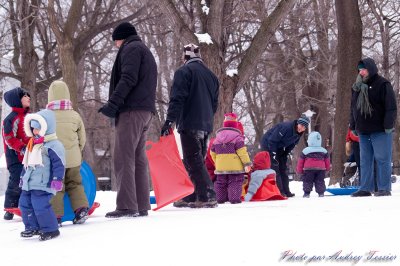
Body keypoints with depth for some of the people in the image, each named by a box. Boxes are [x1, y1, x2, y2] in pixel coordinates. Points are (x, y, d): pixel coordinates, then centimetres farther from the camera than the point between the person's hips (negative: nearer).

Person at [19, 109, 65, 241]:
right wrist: (23, 177, 29)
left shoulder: (53, 145, -11)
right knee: (25, 204, 12)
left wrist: (57, 179, -22)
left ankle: (50, 229, -2)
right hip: (29, 185, 9)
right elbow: (26, 164, 27)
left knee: (41, 206, -15)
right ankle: (32, 227, 25)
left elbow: (59, 164, -16)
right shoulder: (32, 145, 18)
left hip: (43, 185, -9)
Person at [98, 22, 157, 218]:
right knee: (138, 158, 9)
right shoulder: (146, 51, 29)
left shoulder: (130, 48, -1)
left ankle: (127, 206, -18)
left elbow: (128, 78, -15)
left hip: (132, 110, -10)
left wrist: (114, 102, -22)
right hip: (146, 110, 10)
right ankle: (142, 206, 8)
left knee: (123, 158, -12)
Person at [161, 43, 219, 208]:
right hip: (206, 125, 8)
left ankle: (207, 196, -18)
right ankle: (191, 197, 16)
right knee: (197, 161, 13)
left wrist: (170, 120, -16)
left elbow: (177, 99, -14)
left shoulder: (184, 72, -4)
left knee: (193, 161, -9)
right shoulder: (211, 75, 20)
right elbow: (215, 103, 23)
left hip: (190, 125, -8)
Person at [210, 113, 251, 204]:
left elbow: (213, 153, 15)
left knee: (221, 182, 13)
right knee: (235, 182, -3)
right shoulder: (237, 137, -6)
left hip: (220, 167, 5)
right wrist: (247, 163, -8)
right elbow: (242, 151, -11)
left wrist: (217, 163, 27)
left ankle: (221, 198, 13)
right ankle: (234, 198, -11)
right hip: (235, 166, -5)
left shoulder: (217, 138, 11)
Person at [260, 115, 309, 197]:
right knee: (274, 168, -13)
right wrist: (273, 155, -26)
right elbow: (272, 140, -29)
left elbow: (290, 146, 10)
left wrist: (284, 156, 2)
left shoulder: (298, 134, -4)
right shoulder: (286, 127, -31)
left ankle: (286, 191, 12)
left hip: (278, 148, 9)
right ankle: (279, 191, -14)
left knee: (283, 168, 8)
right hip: (268, 145, -9)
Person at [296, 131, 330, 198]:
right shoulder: (324, 151, 5)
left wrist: (299, 170, 13)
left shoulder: (305, 151, -3)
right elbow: (327, 162, 11)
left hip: (308, 169, -2)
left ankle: (307, 192, 0)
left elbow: (300, 162, 1)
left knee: (307, 181, 6)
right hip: (321, 169, 2)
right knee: (320, 181, 11)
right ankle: (321, 192, 6)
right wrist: (327, 169, 26)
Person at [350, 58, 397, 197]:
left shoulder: (382, 85, -7)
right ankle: (366, 188, 10)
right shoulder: (357, 87, 14)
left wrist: (388, 125, -16)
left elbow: (391, 107, -11)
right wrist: (353, 126, 16)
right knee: (365, 160, 7)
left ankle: (384, 188, -1)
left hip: (380, 130, -7)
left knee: (382, 159, -4)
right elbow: (353, 108, 21)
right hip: (363, 131, 7)